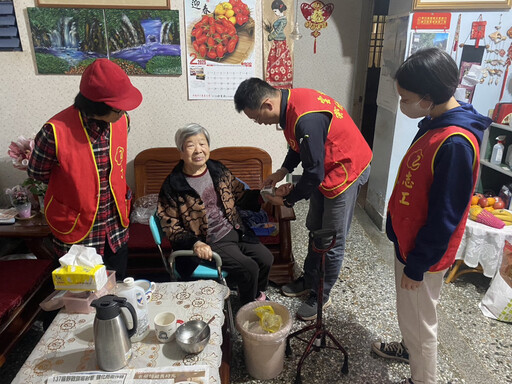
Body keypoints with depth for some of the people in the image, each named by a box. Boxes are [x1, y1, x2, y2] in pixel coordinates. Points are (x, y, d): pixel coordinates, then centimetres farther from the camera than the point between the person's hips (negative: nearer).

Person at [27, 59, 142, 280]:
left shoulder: (121, 121, -8)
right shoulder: (56, 131, -23)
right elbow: (37, 173, -4)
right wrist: (72, 184, 3)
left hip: (116, 227, 4)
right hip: (77, 231, -3)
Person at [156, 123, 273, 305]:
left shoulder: (219, 170, 3)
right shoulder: (172, 187, -12)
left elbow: (241, 196, 12)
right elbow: (171, 227, -9)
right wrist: (195, 243, -24)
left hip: (234, 231, 6)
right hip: (210, 243, -6)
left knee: (266, 258, -4)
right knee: (248, 268, -18)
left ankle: (258, 295, 28)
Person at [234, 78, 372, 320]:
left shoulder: (307, 119, -34)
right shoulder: (290, 101, -3)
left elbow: (314, 173, -27)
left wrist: (287, 199, -13)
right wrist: (283, 171, 2)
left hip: (346, 171, -10)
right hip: (324, 168, 10)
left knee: (332, 241, 4)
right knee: (316, 230, 20)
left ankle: (321, 296, 23)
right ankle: (309, 280, 38)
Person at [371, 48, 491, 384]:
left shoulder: (455, 144, -30)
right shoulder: (435, 123, 0)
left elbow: (444, 217, -25)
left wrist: (417, 265, -16)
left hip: (424, 253, -9)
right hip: (408, 239, 9)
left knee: (419, 320, 13)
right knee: (409, 312, 28)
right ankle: (409, 348, 53)